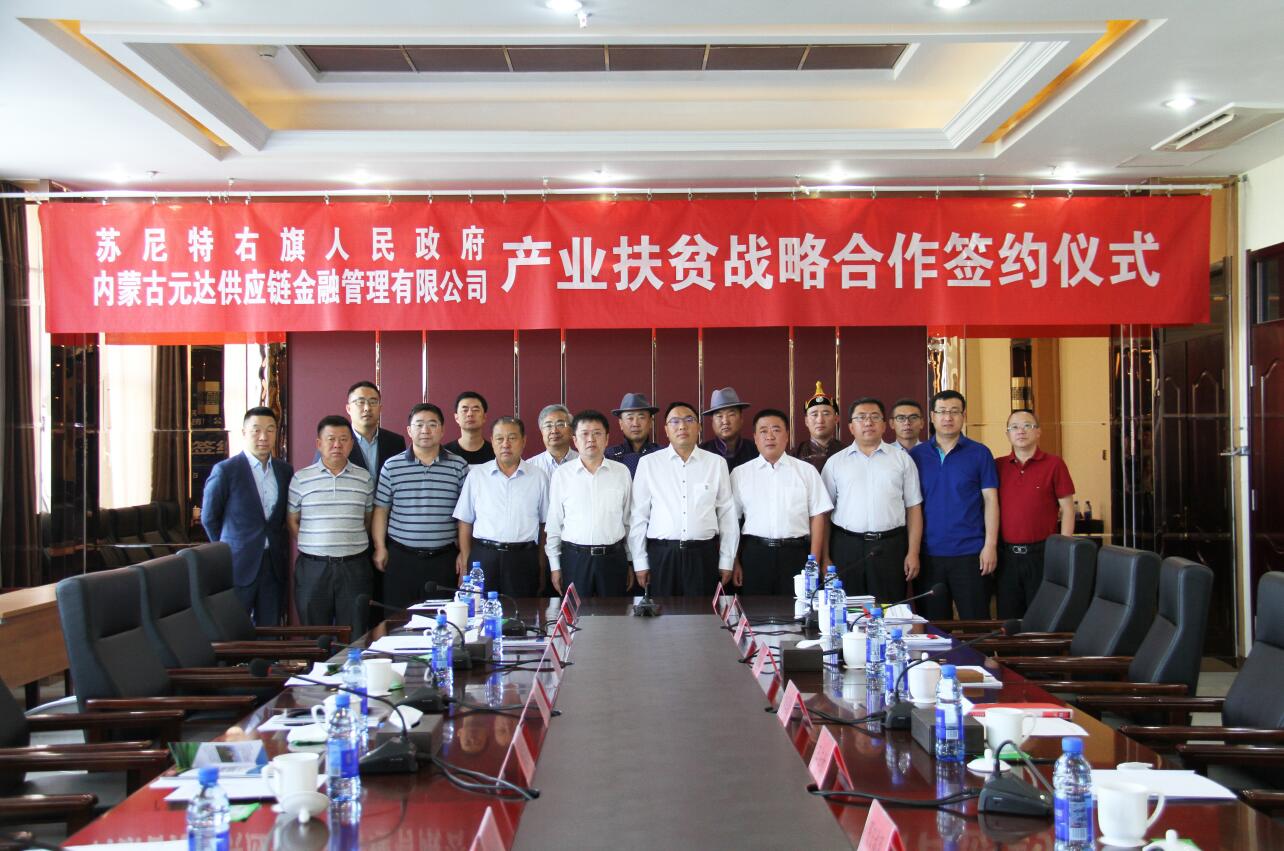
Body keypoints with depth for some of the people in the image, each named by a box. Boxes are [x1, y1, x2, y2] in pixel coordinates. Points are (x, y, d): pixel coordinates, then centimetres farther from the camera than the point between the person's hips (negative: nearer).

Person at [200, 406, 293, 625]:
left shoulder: (285, 471, 7)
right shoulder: (225, 470, -7)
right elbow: (208, 518, 1)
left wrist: (275, 546, 10)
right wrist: (229, 549, 8)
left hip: (275, 565, 4)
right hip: (238, 566, -4)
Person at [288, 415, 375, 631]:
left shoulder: (364, 478, 6)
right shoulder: (301, 478, 3)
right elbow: (291, 520, 7)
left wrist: (353, 541, 5)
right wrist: (312, 545, 0)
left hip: (354, 566, 1)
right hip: (312, 566, 0)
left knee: (354, 636, 3)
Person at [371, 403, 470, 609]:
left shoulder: (459, 466, 3)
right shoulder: (392, 466, 4)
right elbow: (381, 510, 8)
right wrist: (380, 548, 3)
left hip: (443, 559, 0)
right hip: (400, 557, 0)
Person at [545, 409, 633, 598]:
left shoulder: (622, 472, 3)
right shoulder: (562, 474, 0)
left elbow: (629, 521, 8)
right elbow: (553, 524, 4)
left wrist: (631, 563, 8)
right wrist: (555, 567, 3)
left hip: (613, 558, 1)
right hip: (574, 558, -1)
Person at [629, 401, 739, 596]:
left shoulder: (716, 463, 4)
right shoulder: (648, 463, 2)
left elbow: (727, 514, 6)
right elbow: (639, 515, 4)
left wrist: (727, 562, 5)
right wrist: (640, 562, 3)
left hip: (703, 555, 1)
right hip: (662, 555, 0)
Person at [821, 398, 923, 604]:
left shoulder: (902, 459, 8)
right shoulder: (835, 462, 8)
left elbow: (914, 508, 6)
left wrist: (913, 553, -1)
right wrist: (824, 557, 1)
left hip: (890, 547, 0)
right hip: (846, 547, 0)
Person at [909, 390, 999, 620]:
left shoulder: (979, 453, 1)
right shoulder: (916, 455, 6)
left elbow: (990, 500, 0)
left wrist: (990, 545, -7)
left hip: (970, 553, -2)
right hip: (929, 554, 2)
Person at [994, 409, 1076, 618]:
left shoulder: (1054, 465, -1)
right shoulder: (997, 466, 8)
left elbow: (1067, 510, -1)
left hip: (1042, 553, -3)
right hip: (1006, 555, 3)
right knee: (1008, 619, 10)